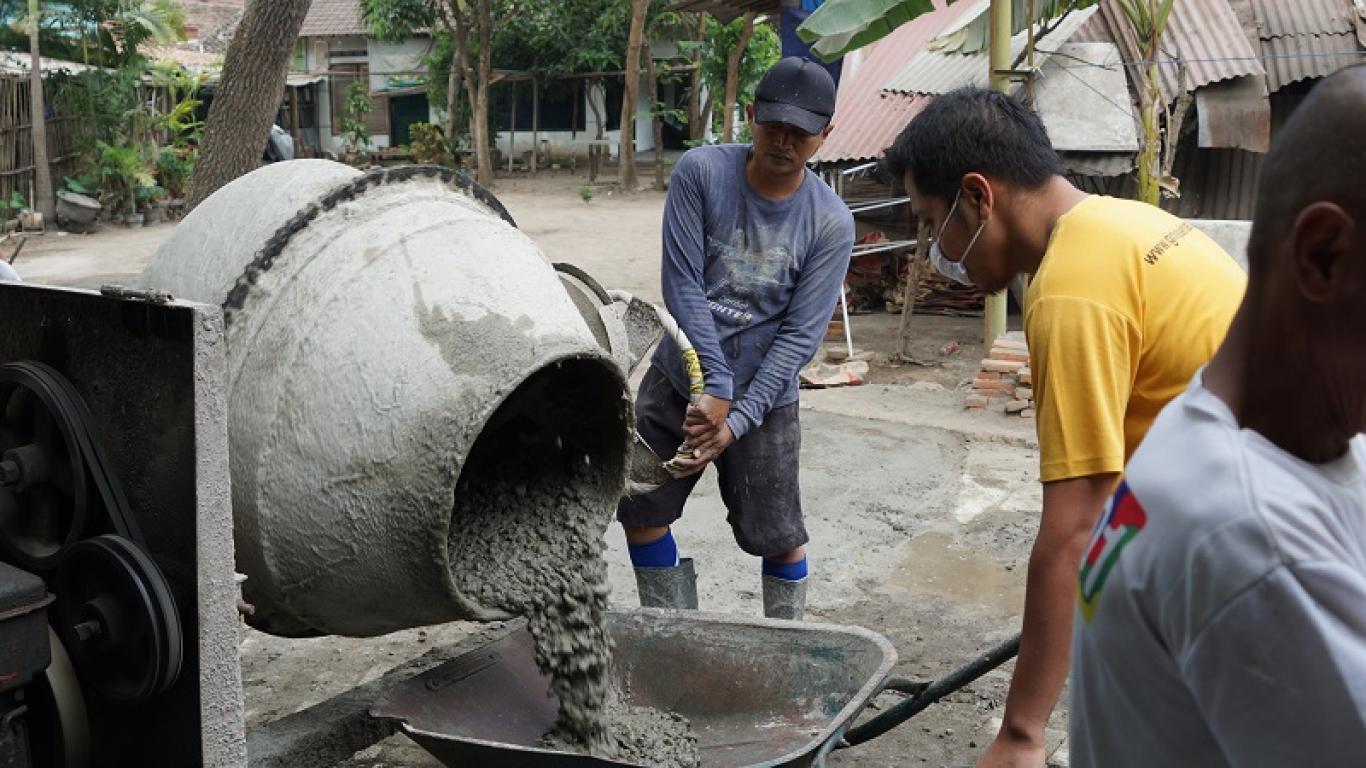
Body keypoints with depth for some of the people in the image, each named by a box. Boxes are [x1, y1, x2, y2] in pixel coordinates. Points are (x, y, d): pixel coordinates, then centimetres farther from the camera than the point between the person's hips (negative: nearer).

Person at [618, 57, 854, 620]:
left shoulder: (831, 223, -12)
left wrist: (737, 420, -21)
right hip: (678, 379, 2)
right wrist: (715, 387, -21)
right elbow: (682, 286, -15)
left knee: (775, 535, 2)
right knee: (640, 509, 9)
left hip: (765, 397, -2)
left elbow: (800, 335, -14)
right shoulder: (700, 172, -12)